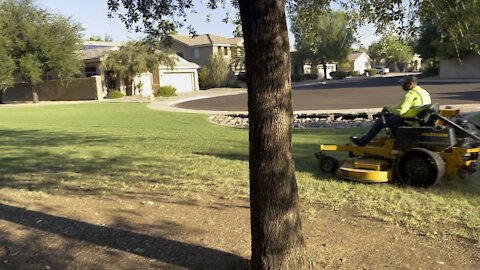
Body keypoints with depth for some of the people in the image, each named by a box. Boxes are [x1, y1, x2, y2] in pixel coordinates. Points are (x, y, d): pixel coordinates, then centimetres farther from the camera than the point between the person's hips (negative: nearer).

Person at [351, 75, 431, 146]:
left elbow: (400, 111, -26)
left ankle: (363, 141, 9)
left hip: (408, 122, -9)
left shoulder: (411, 94, -19)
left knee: (380, 120, 2)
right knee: (392, 116, 29)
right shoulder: (424, 92, 12)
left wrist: (387, 108, -7)